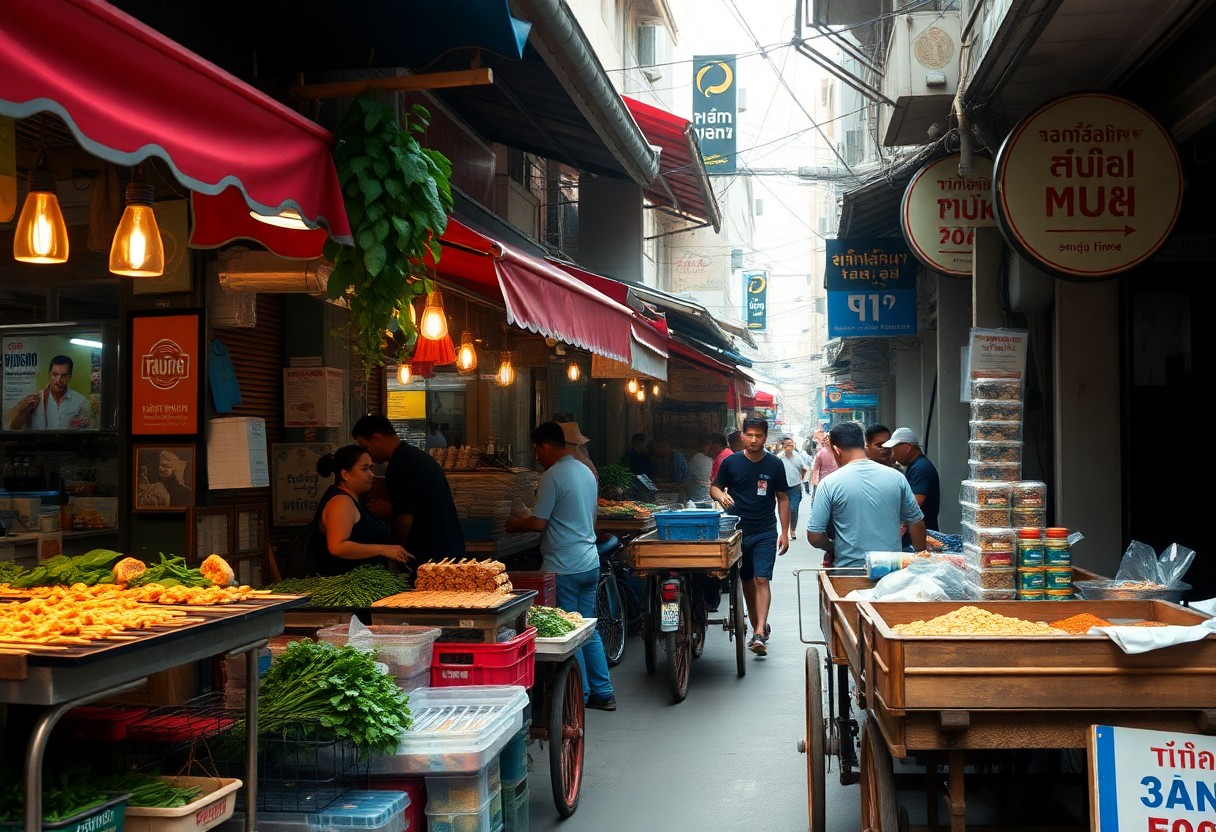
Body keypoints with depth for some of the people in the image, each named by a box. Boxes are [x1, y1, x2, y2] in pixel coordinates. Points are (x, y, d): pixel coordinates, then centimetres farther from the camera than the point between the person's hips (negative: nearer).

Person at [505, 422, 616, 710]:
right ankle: (602, 693, 19)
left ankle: (580, 696, 9)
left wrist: (515, 524, 3)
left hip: (564, 567, -9)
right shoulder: (586, 471, 12)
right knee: (588, 630, 15)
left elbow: (538, 523, -17)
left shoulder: (552, 477, -15)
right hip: (589, 562, 9)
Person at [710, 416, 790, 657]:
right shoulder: (731, 463, 1)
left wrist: (785, 532, 1)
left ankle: (760, 634, -18)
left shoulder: (774, 465, 0)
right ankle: (758, 628, 24)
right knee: (747, 582, 10)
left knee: (761, 580, -12)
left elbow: (782, 498, 5)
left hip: (765, 533, -2)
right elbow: (714, 488, 9)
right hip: (738, 531, 2)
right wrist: (721, 496, -16)